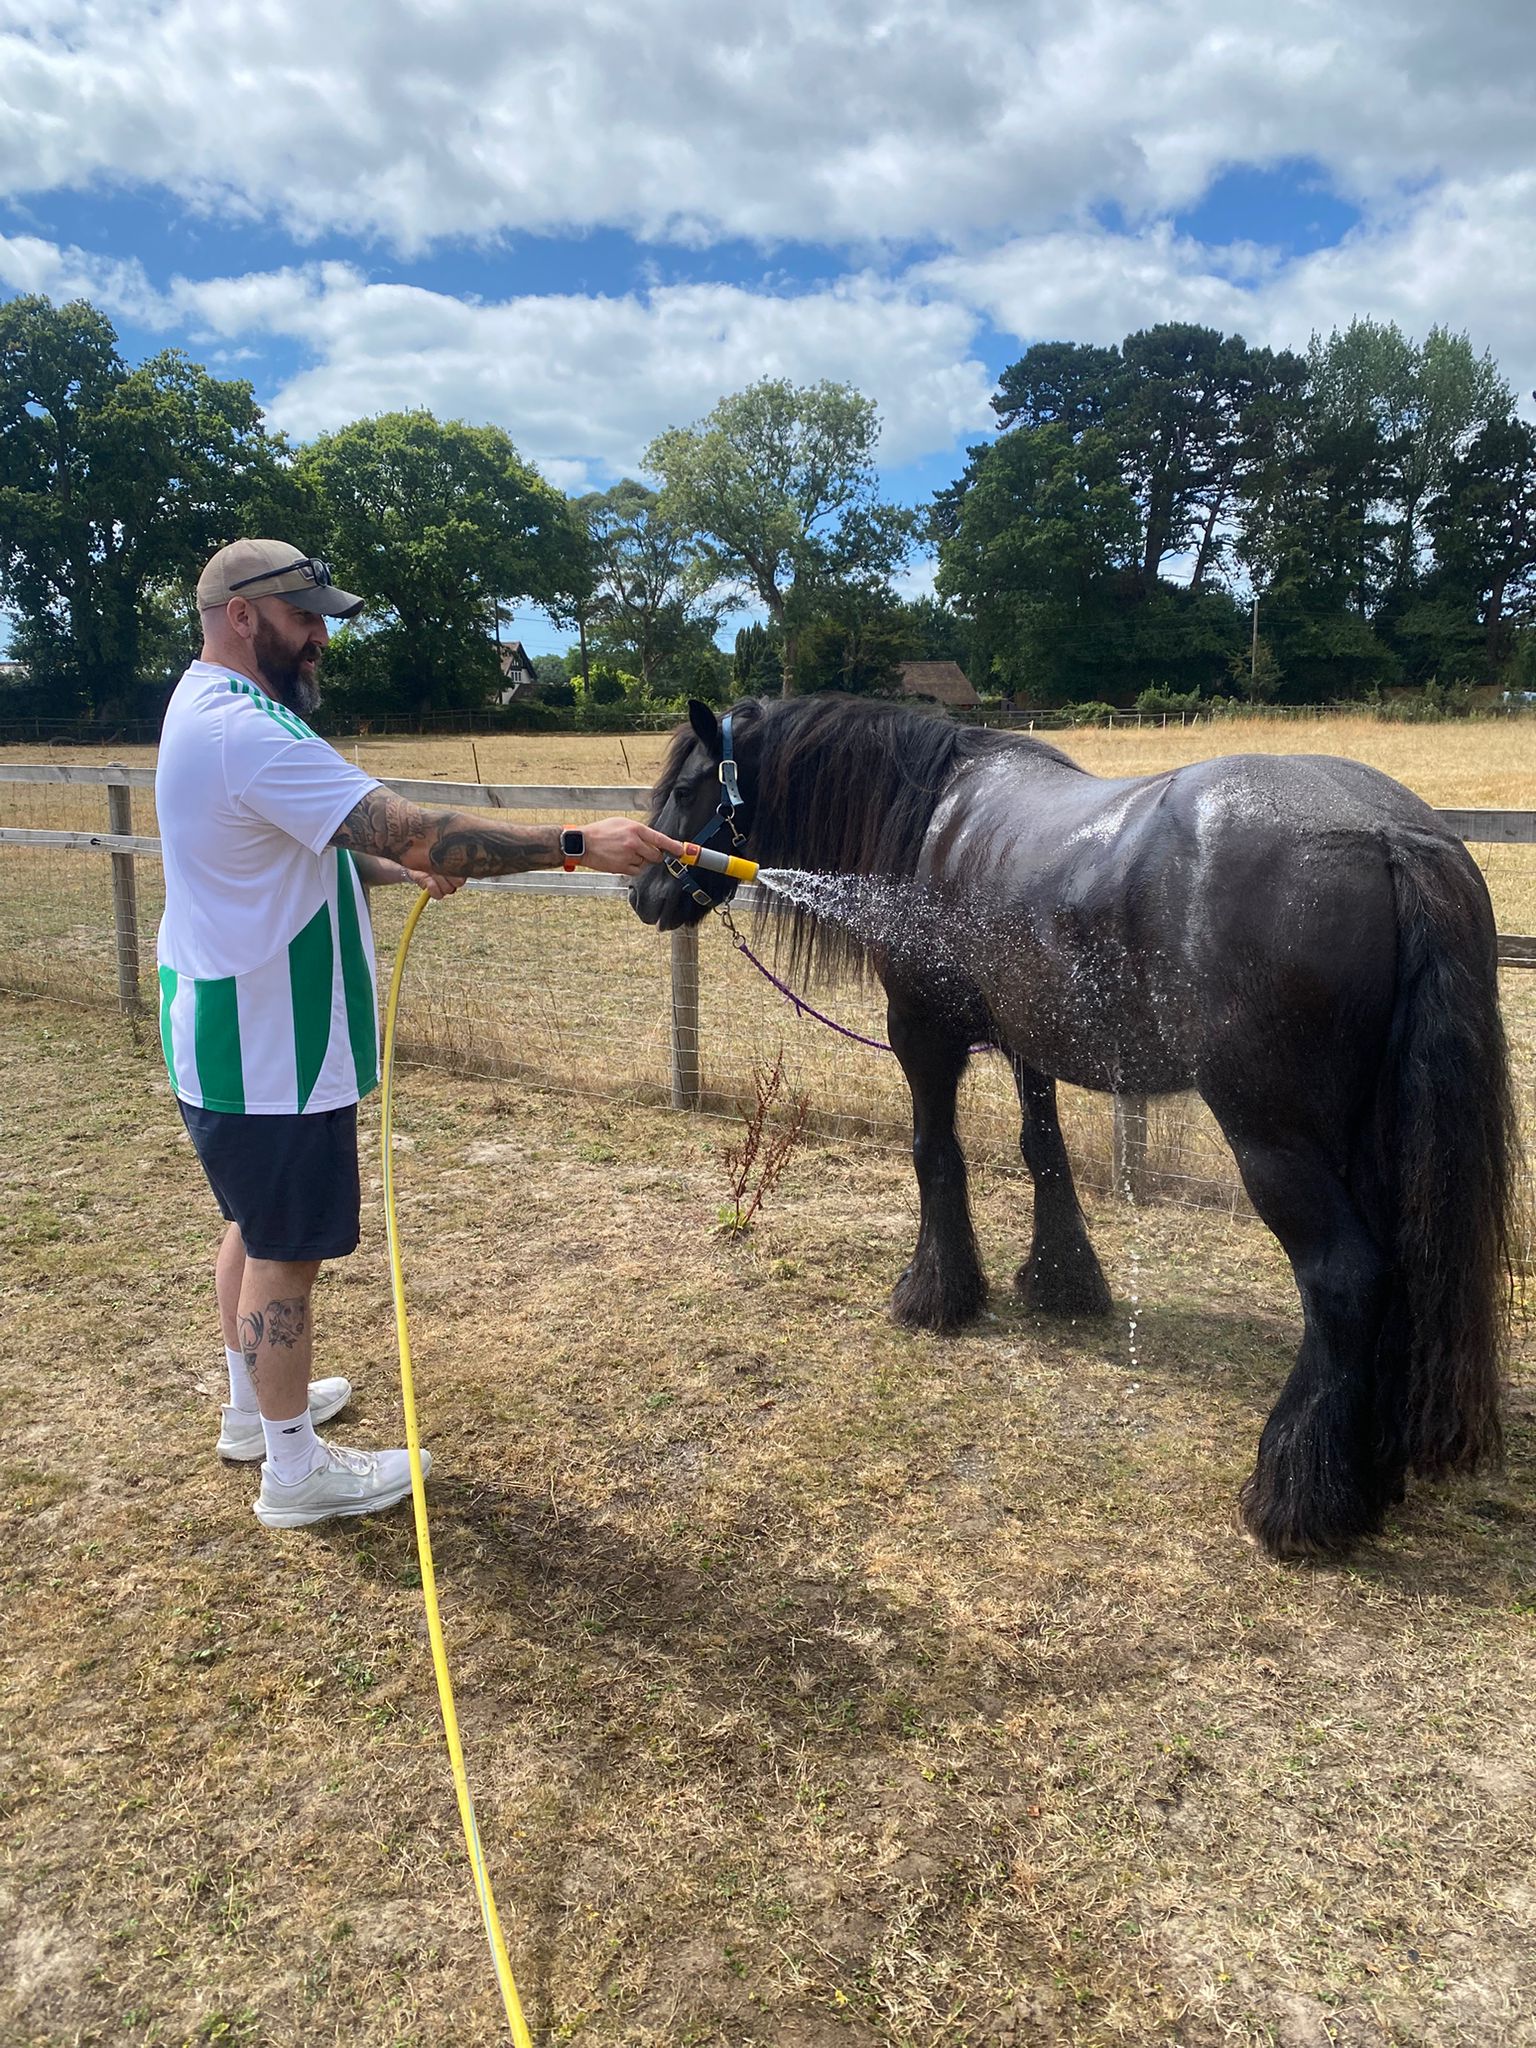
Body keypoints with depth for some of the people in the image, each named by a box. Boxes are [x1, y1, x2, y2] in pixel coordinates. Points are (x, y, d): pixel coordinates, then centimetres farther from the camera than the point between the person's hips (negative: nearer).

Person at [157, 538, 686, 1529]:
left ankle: (255, 1404, 41)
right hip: (266, 1050, -11)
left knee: (260, 1225, 23)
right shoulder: (250, 734, -26)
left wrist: (391, 869, 4)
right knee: (289, 1249, 3)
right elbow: (420, 832, -33)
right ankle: (295, 1467, 19)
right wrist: (578, 844, -30)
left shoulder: (207, 705, 10)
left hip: (237, 1030, 11)